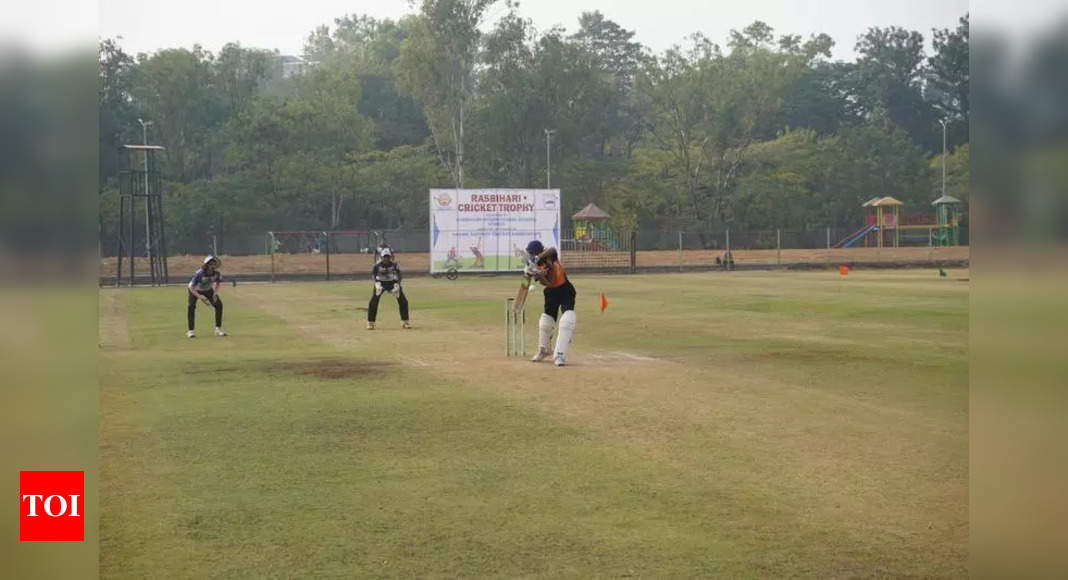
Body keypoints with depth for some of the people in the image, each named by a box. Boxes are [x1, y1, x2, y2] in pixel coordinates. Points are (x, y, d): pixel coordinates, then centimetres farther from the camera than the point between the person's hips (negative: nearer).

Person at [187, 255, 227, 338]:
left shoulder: (217, 273, -22)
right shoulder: (199, 273, -36)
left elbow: (218, 283, 0)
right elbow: (191, 287, -34)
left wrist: (215, 293, -15)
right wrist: (200, 297, -42)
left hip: (208, 290, 4)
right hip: (195, 290, -4)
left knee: (219, 304, -9)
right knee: (191, 306, -23)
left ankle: (218, 329, 3)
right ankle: (190, 331, -15)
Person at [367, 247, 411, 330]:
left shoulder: (394, 265, -18)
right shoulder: (377, 265, -20)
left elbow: (399, 275, -22)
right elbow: (373, 274, -30)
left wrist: (397, 285, -39)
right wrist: (377, 284, -48)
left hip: (392, 283, 1)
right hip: (380, 283, -1)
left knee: (403, 301, -7)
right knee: (373, 302, -14)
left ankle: (405, 322, 7)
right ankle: (370, 323, -2)